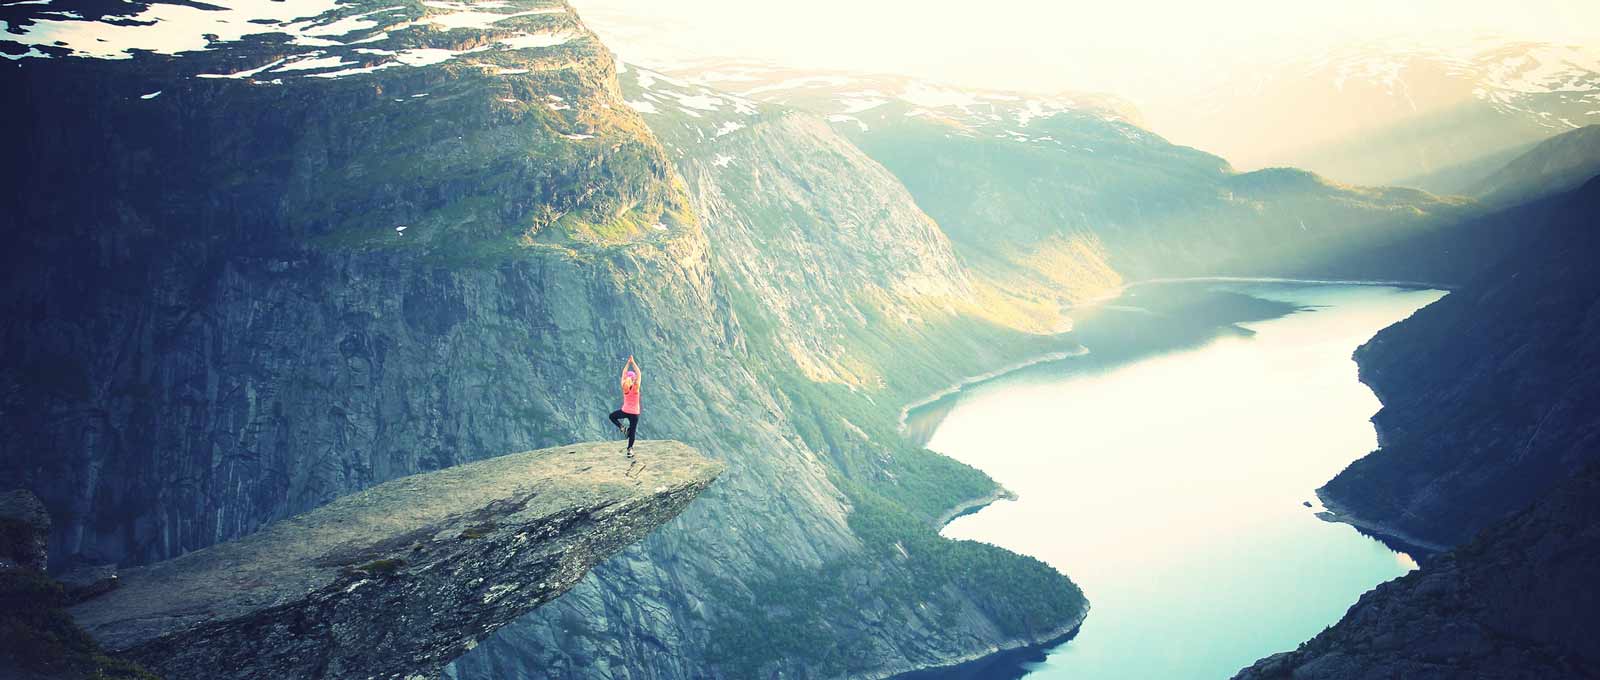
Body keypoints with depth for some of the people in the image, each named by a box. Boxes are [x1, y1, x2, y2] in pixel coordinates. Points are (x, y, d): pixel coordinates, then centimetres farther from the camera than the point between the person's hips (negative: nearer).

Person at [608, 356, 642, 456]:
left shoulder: (624, 388, -11)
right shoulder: (635, 388, -18)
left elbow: (624, 372, -3)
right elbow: (638, 373, -14)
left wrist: (628, 362, -3)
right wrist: (633, 362, -12)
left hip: (625, 411, 2)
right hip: (634, 413, -2)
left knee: (612, 416, 28)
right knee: (632, 432, 6)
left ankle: (622, 428, 8)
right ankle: (630, 450, 4)